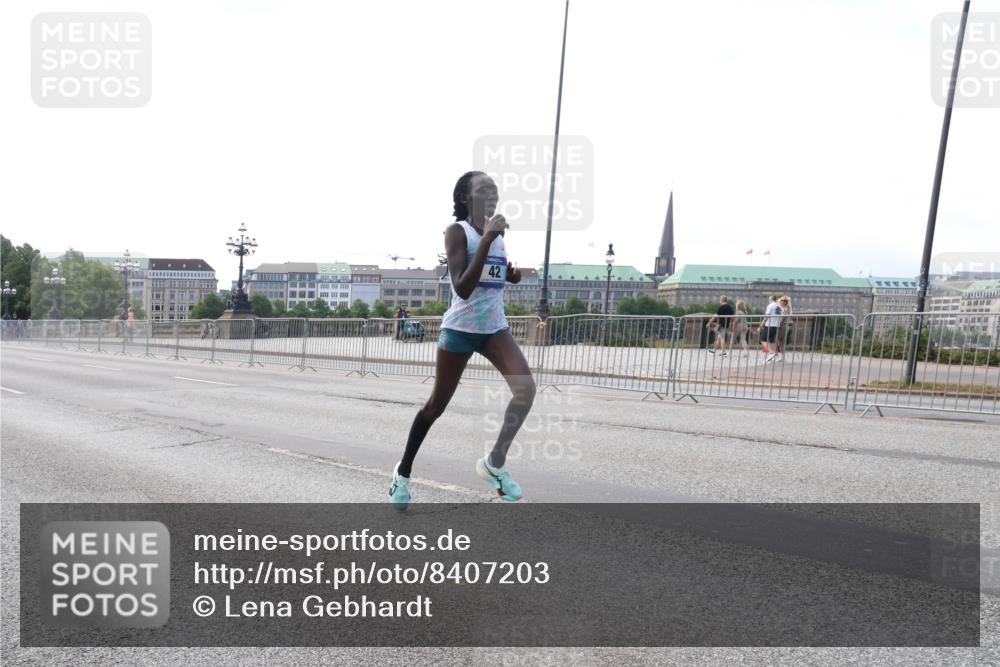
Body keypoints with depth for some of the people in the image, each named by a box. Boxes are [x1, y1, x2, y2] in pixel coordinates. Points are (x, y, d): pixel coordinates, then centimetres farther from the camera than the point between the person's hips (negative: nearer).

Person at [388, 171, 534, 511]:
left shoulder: (499, 231, 8)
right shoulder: (457, 231, -12)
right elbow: (462, 289, -24)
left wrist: (521, 266, -1)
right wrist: (487, 240, -27)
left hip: (494, 327, 5)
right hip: (459, 329, -5)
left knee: (526, 387, -18)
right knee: (437, 405, 6)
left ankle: (494, 463, -2)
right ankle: (403, 472, 27)